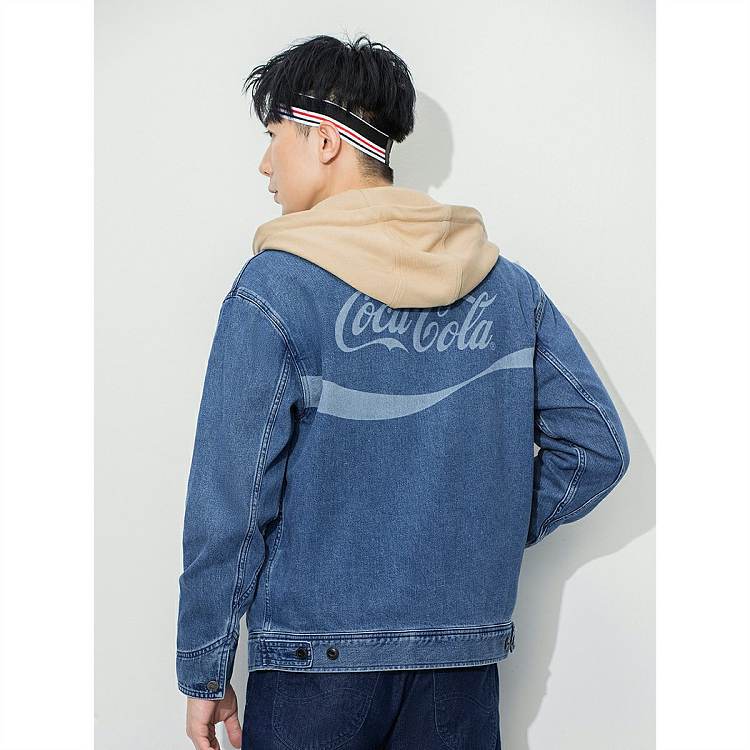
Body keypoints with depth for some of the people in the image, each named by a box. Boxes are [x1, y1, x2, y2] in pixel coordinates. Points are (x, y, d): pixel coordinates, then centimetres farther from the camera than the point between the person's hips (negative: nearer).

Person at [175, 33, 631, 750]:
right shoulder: (508, 285, 2)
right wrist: (483, 535, 10)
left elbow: (229, 500, -11)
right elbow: (596, 448, 1)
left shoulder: (274, 286, -11)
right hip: (465, 664, 4)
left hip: (312, 665, -3)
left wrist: (204, 673, -2)